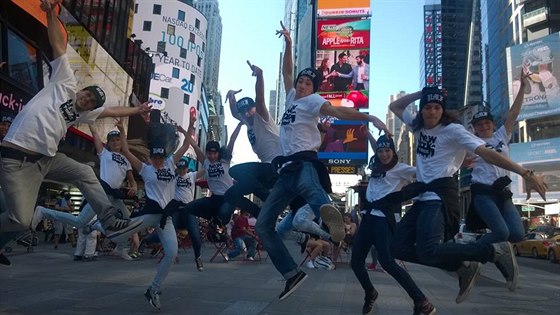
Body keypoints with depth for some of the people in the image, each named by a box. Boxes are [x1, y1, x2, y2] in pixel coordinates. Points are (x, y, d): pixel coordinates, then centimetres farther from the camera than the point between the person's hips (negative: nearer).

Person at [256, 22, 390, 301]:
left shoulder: (312, 101, 1)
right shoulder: (292, 97, 22)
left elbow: (338, 111, -16)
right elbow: (286, 71, 35)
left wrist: (370, 117, -32)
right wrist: (288, 43, 28)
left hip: (303, 162, -7)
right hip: (286, 169, 8)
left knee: (307, 185, -47)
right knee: (263, 225, 2)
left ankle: (327, 211, -83)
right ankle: (293, 274, 3)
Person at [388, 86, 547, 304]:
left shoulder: (452, 130, -4)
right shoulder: (418, 127, 14)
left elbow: (486, 153, -12)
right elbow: (394, 106, 25)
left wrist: (525, 173, -20)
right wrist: (421, 93, 11)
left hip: (440, 196, -8)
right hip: (422, 197, 8)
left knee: (428, 251, -29)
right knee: (399, 247, -2)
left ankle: (495, 251, -9)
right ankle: (463, 267, 3)